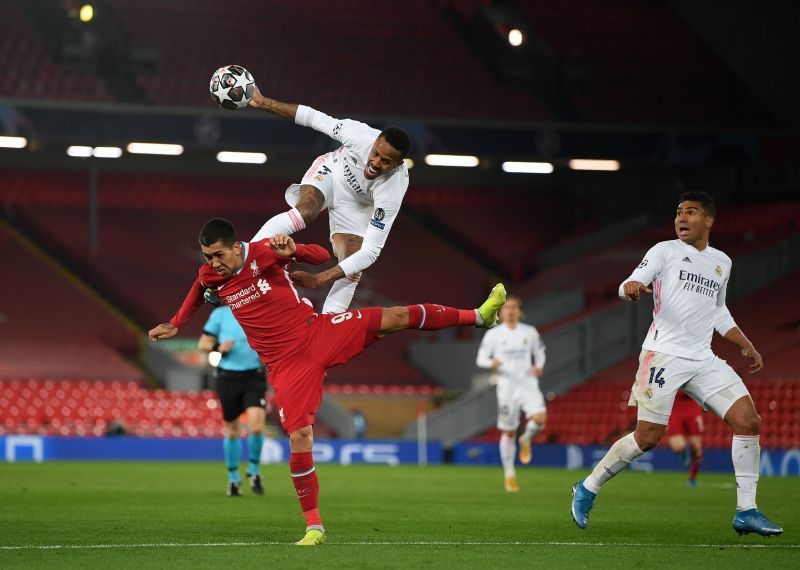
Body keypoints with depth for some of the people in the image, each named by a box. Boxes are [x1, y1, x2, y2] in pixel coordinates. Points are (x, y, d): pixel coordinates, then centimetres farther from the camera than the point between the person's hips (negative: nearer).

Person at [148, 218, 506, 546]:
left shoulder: (263, 252, -12)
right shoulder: (211, 278, -2)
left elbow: (322, 257, -9)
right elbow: (198, 291, 25)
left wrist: (293, 250, -29)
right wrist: (175, 324, 28)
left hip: (317, 333, -1)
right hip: (286, 364, 1)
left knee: (396, 317, -9)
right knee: (299, 439, -11)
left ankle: (477, 315, 7)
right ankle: (314, 527, -2)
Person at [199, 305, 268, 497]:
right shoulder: (220, 314, 0)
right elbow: (203, 344, 4)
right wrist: (218, 348, -16)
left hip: (254, 376, 0)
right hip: (228, 377, 0)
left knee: (256, 427, -17)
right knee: (232, 430, 9)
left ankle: (254, 471, 9)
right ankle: (233, 479, 28)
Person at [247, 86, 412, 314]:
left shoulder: (392, 194, -37)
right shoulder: (360, 135, -36)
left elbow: (370, 251, -36)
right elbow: (315, 118, -19)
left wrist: (321, 279, -42)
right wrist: (264, 103, -18)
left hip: (357, 205, 1)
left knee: (350, 274, -16)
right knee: (305, 212, -34)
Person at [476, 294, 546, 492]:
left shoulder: (530, 332, 7)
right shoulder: (493, 335, 2)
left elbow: (539, 353, 19)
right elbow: (480, 359, 1)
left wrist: (539, 366, -2)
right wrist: (492, 363, -21)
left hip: (528, 384, 1)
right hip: (507, 386, -1)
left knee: (540, 418, -24)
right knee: (508, 432, 4)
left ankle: (526, 440, 11)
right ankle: (509, 474, 20)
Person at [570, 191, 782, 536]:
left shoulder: (722, 262, 18)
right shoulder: (665, 250, 2)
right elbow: (630, 285, -9)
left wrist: (746, 346, 24)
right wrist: (632, 287, -33)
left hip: (704, 360, 5)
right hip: (664, 355, -5)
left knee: (748, 421, -9)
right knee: (648, 438, -10)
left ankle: (746, 511, -2)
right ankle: (587, 489, 11)